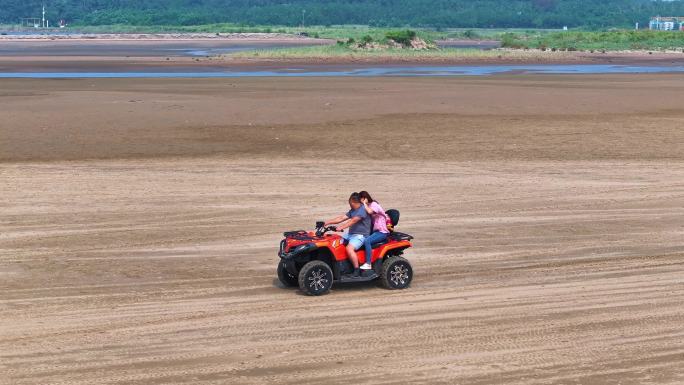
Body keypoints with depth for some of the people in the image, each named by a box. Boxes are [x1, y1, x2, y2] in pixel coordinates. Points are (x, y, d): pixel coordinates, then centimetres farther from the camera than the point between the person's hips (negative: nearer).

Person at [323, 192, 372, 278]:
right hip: (350, 234, 10)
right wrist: (328, 222, 7)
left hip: (361, 235, -10)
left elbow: (353, 221, -25)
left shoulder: (363, 210, -13)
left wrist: (341, 227, -34)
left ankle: (357, 270, -23)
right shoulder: (352, 211, 18)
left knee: (349, 248, -31)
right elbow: (342, 218, 15)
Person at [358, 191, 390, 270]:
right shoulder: (368, 206, 16)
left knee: (366, 241, -29)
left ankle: (368, 264, -28)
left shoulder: (374, 205, -10)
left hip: (382, 232, -9)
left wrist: (365, 204, -18)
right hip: (374, 231, 9)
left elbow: (369, 211, -32)